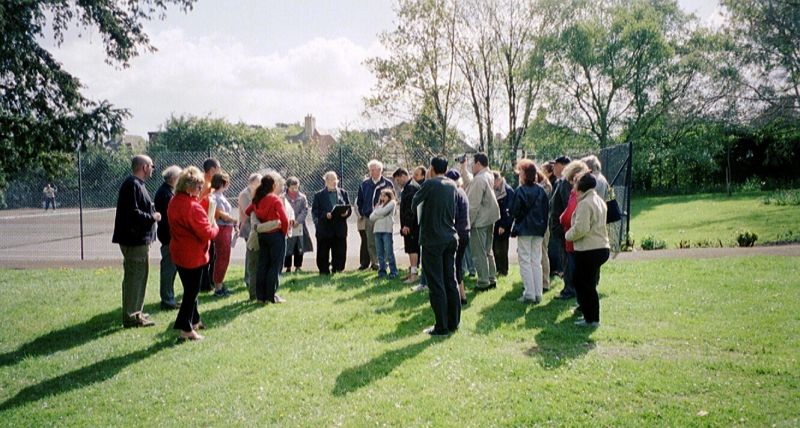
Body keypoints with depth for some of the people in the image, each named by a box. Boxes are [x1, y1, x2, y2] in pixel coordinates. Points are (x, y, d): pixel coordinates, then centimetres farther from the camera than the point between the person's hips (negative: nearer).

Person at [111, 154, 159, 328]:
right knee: (134, 276, -4)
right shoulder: (133, 185, -18)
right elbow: (133, 213, -26)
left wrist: (152, 214, 9)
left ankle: (135, 312, 28)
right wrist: (152, 217, -14)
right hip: (134, 240, -11)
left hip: (139, 239, 11)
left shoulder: (136, 184, 16)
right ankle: (131, 317, 3)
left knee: (138, 276, 18)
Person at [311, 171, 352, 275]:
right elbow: (315, 211, -3)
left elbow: (349, 208, 13)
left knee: (340, 251, 4)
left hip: (340, 228, 2)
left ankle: (337, 269, 16)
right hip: (324, 228, -2)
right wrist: (325, 215, -19)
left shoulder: (343, 193, 12)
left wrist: (346, 213, -9)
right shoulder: (319, 195, 3)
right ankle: (324, 271, 14)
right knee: (323, 253, 3)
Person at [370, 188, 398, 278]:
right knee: (380, 253, 6)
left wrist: (375, 213, 7)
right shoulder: (379, 205, 22)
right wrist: (379, 216, -5)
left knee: (389, 252, -7)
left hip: (387, 230, -6)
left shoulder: (391, 203, 4)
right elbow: (371, 217, 12)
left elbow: (383, 212, -11)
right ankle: (381, 271, 12)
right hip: (377, 230, 6)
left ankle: (393, 272, -2)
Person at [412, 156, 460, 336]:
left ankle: (442, 326, 2)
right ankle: (453, 323, 18)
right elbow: (454, 210, 13)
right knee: (450, 281, 12)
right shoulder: (452, 185, 7)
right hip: (451, 238, 6)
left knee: (436, 284, -1)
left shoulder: (429, 184, -12)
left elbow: (414, 205, -4)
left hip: (433, 240, -6)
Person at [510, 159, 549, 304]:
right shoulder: (541, 191, 3)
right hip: (539, 230, 5)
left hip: (524, 229, -5)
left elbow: (514, 211, -11)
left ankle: (529, 294, -1)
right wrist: (542, 224, 16)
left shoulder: (521, 190, -13)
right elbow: (547, 210, 7)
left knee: (525, 261, 1)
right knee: (536, 262, 10)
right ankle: (538, 294, 11)